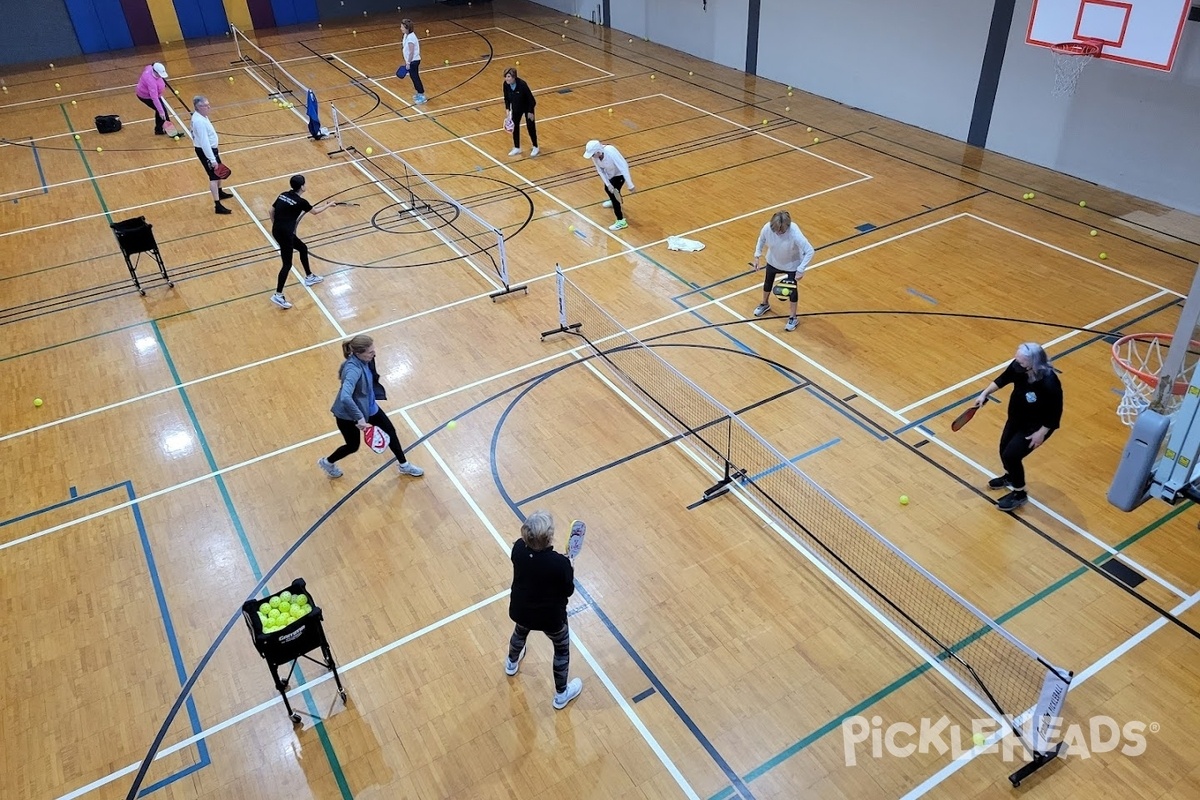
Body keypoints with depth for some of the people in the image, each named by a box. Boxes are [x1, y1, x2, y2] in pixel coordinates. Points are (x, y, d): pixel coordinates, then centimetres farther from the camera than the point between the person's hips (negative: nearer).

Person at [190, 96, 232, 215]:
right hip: (205, 151, -10)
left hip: (210, 148, 10)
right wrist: (212, 159, -29)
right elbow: (204, 142, -30)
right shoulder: (199, 121, -29)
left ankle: (220, 193, 50)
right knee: (214, 177, -8)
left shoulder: (201, 116, 3)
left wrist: (215, 151, 26)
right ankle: (217, 206, -6)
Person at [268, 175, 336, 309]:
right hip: (285, 234, -9)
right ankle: (278, 295, -4)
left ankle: (309, 277, 41)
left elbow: (272, 211, 13)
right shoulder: (300, 201, -13)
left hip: (277, 231, 9)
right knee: (287, 265, -3)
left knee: (303, 248, 25)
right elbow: (315, 211, 5)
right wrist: (328, 205, 21)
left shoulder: (283, 195, 7)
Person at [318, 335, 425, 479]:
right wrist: (359, 418, -45)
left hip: (369, 407, 8)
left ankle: (404, 466, 36)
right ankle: (327, 462, 48)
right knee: (353, 446, 16)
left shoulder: (363, 360, -12)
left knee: (390, 431, 15)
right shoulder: (354, 370, -39)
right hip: (348, 414, -8)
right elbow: (345, 398, -51)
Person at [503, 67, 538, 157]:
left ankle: (535, 147, 22)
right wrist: (508, 110, -11)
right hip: (516, 108, 5)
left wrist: (530, 112, -19)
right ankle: (517, 148, 22)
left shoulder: (522, 84, -35)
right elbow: (506, 98, -4)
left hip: (527, 107, -5)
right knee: (515, 126, 8)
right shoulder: (506, 84, -20)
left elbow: (530, 98, -25)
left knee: (530, 127, 4)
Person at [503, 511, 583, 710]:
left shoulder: (518, 548, -24)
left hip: (521, 610, 5)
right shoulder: (560, 563, -36)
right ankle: (561, 694, 43)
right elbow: (568, 591, -18)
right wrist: (570, 572, 1)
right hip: (551, 616, -4)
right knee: (562, 649, 25)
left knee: (520, 633, 38)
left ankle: (512, 663, 69)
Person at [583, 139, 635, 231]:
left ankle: (621, 221, -6)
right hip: (610, 173, 7)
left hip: (619, 173, -7)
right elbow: (600, 170, -11)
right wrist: (608, 184, -18)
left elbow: (623, 167, -37)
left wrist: (630, 185, -35)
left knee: (613, 193, -14)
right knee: (608, 189, 29)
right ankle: (613, 202, 65)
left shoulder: (611, 152, -42)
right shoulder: (595, 155, -25)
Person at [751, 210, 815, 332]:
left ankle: (792, 318, 29)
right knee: (768, 282, 26)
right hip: (773, 261, 4)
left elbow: (810, 251, -34)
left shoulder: (794, 233, -41)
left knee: (792, 290, 8)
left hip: (792, 265, -4)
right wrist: (757, 256, -9)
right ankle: (765, 304, 56)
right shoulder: (767, 228, -31)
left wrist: (801, 270, -35)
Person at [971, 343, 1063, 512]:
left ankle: (1019, 494, 21)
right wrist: (985, 393, 0)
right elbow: (1003, 379, 2)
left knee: (1011, 455, -5)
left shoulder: (1049, 385, -40)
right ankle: (1010, 477, 53)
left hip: (1036, 426, -7)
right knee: (1004, 449, 19)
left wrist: (1041, 433, -17)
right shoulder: (1018, 367, -23)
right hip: (1016, 418, 7)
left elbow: (1055, 414, -25)